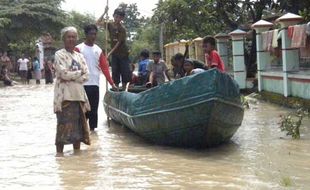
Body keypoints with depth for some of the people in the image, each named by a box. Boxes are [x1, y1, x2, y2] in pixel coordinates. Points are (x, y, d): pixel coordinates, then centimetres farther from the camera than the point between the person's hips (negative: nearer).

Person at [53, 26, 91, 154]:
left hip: (78, 95, 6)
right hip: (64, 95, -5)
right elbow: (63, 73, -14)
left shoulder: (79, 56, 15)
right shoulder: (59, 54, -1)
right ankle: (59, 154, -3)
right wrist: (79, 73, -2)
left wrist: (71, 76, -8)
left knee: (79, 125, 7)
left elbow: (86, 76, 5)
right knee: (64, 126, -8)